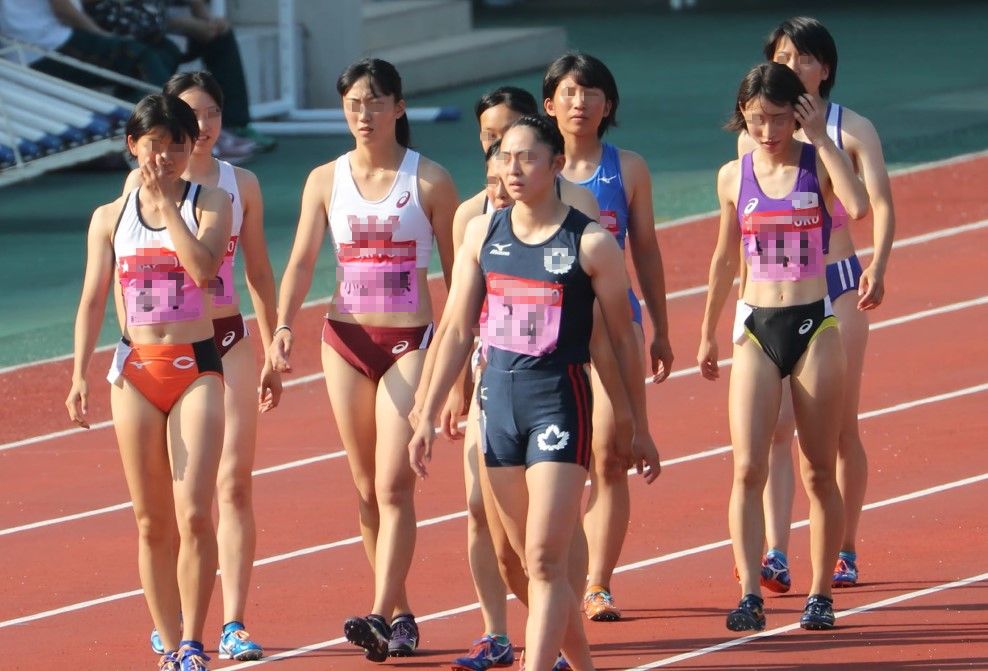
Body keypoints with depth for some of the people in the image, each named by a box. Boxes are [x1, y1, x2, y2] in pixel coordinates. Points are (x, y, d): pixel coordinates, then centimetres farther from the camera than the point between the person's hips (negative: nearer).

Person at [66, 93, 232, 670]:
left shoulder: (210, 204, 1)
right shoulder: (110, 219, 9)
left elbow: (203, 267, -17)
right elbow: (93, 300, 9)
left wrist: (166, 200, -12)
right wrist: (81, 373, 0)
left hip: (197, 367, -3)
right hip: (136, 370, 3)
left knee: (194, 515, -12)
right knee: (152, 523, 4)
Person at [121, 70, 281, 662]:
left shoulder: (241, 184, 7)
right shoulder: (144, 182, 0)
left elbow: (259, 272, 13)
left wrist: (272, 354, 14)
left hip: (229, 340, 2)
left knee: (235, 485, -5)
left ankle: (234, 625, -5)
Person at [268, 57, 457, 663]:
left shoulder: (429, 180, -3)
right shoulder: (326, 180, 5)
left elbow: (456, 267, 2)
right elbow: (302, 260, 4)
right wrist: (284, 326, -13)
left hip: (411, 342, -4)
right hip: (347, 340, 4)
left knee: (394, 486, -13)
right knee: (368, 488, 8)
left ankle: (381, 614, -20)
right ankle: (401, 613, 17)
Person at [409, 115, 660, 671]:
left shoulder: (590, 244, -7)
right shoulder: (483, 233, 6)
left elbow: (623, 339, 0)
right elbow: (459, 331, 11)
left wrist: (641, 430, 4)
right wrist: (429, 416, 9)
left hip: (561, 403, -5)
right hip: (499, 398, 5)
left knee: (545, 562, -12)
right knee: (531, 560, 11)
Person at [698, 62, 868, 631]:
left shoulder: (818, 163, -2)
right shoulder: (735, 177, 6)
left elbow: (859, 205, -24)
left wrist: (821, 138, -18)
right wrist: (709, 333, 22)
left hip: (815, 326, -2)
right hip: (757, 328, 2)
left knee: (819, 472, 4)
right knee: (748, 469, -10)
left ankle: (821, 594, 14)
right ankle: (750, 595, -14)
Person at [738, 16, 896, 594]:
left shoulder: (852, 130, -1)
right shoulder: (753, 136, 6)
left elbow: (880, 202, -10)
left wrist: (878, 265, -26)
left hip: (839, 286, -1)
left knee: (840, 428, 5)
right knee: (776, 427, -10)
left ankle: (845, 553, 18)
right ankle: (777, 556, -17)